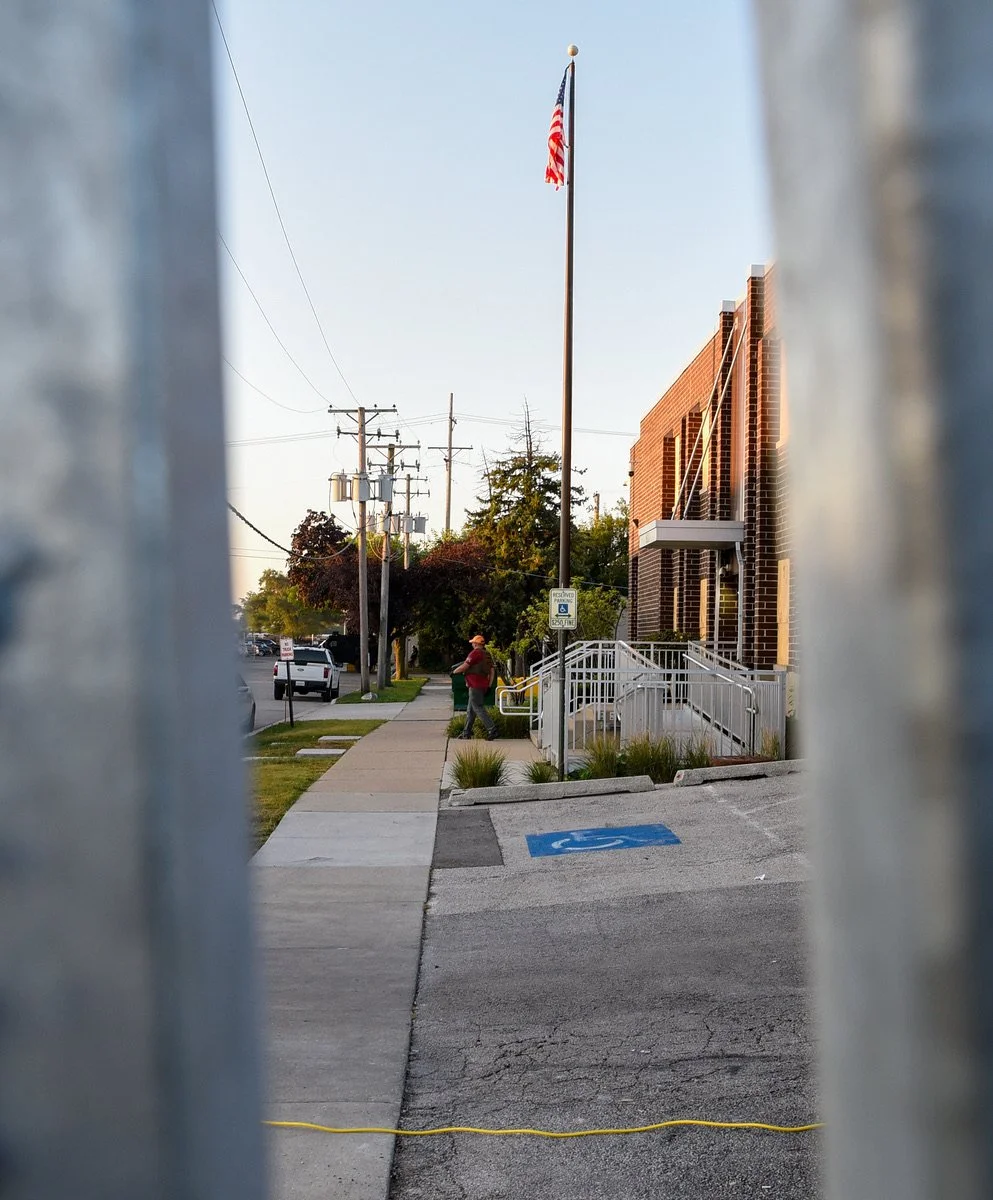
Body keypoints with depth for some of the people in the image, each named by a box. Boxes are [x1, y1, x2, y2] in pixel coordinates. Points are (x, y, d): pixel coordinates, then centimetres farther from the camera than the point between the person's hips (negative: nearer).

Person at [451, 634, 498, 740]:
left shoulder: (475, 653, -11)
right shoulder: (487, 655, 16)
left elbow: (464, 667, -15)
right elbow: (492, 671, 15)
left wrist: (454, 672, 1)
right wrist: (489, 685, 16)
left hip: (475, 686, -9)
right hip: (483, 686, 9)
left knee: (478, 708, -9)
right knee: (470, 710, 14)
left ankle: (492, 729, -15)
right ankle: (467, 732, 17)